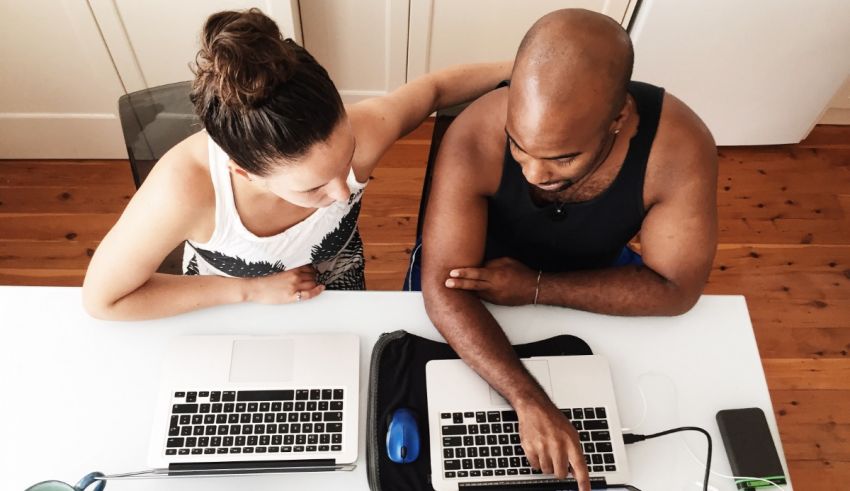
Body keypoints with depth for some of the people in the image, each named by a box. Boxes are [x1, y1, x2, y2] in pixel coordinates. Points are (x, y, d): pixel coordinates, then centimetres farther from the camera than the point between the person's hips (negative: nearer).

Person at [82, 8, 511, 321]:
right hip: (226, 308, -1)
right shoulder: (185, 188, -42)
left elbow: (437, 87, -14)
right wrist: (251, 288, -27)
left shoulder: (362, 134, -36)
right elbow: (102, 299, -26)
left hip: (335, 295, 1)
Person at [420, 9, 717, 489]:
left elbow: (675, 288, -21)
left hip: (594, 285, 1)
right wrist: (529, 401, -44)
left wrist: (536, 288, -28)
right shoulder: (475, 140, -35)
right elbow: (445, 287, -32)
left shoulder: (680, 146, -32)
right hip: (476, 287, -1)